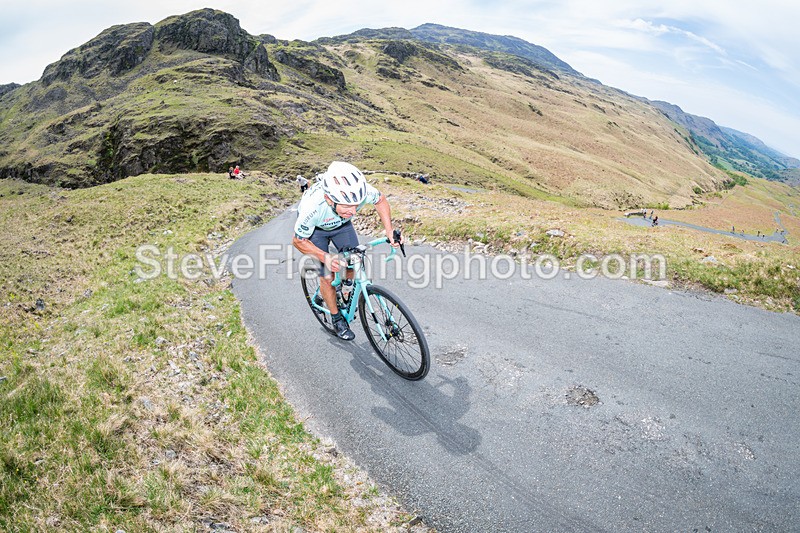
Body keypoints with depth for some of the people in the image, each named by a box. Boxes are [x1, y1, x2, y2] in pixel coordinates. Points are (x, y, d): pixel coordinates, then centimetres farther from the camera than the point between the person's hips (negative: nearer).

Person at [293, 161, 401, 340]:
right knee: (327, 276, -6)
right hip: (315, 228, -3)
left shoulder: (361, 191, -38)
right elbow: (298, 240, -26)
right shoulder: (312, 207, -45)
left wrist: (389, 230, -23)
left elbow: (380, 200, -12)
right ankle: (337, 319, 17)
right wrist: (325, 257, -38)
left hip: (342, 225, 3)